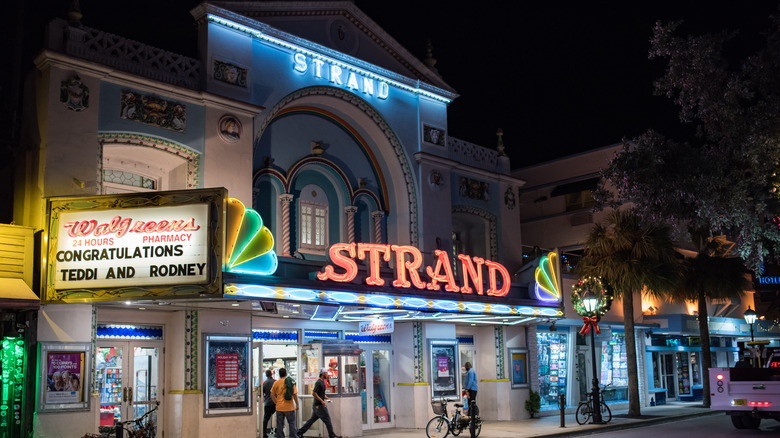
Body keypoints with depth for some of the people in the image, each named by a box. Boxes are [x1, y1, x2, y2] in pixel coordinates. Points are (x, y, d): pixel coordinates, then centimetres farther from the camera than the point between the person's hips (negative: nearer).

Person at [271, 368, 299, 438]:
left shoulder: (276, 383, 0)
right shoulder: (291, 382, -5)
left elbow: (272, 395, 3)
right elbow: (295, 395, -6)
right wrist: (297, 404, 2)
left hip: (279, 408, 1)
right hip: (289, 407, -1)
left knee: (280, 424, 8)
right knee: (292, 423, 10)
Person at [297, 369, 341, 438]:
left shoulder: (322, 382, 15)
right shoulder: (318, 382, -16)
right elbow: (314, 393, -23)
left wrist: (326, 397, 12)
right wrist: (322, 401, -21)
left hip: (316, 406, 10)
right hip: (319, 405, -10)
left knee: (312, 419, 13)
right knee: (327, 419, -4)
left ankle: (300, 432, 17)